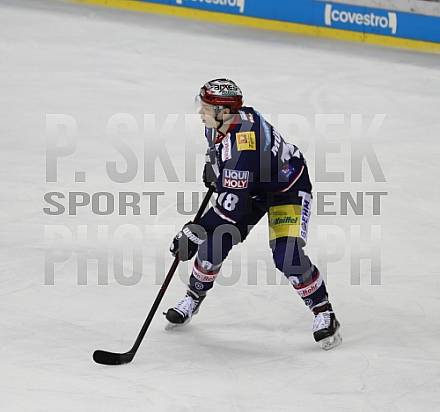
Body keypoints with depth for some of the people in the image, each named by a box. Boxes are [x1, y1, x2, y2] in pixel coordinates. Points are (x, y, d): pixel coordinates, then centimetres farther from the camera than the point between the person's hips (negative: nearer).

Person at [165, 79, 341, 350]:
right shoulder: (221, 121, -15)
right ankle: (194, 298, 21)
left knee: (287, 257, -22)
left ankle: (324, 313, -3)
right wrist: (213, 164, 15)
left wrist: (193, 233, -35)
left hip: (288, 187, -8)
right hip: (249, 185, 8)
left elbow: (232, 204, -40)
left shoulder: (241, 147, -40)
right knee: (213, 243, -3)